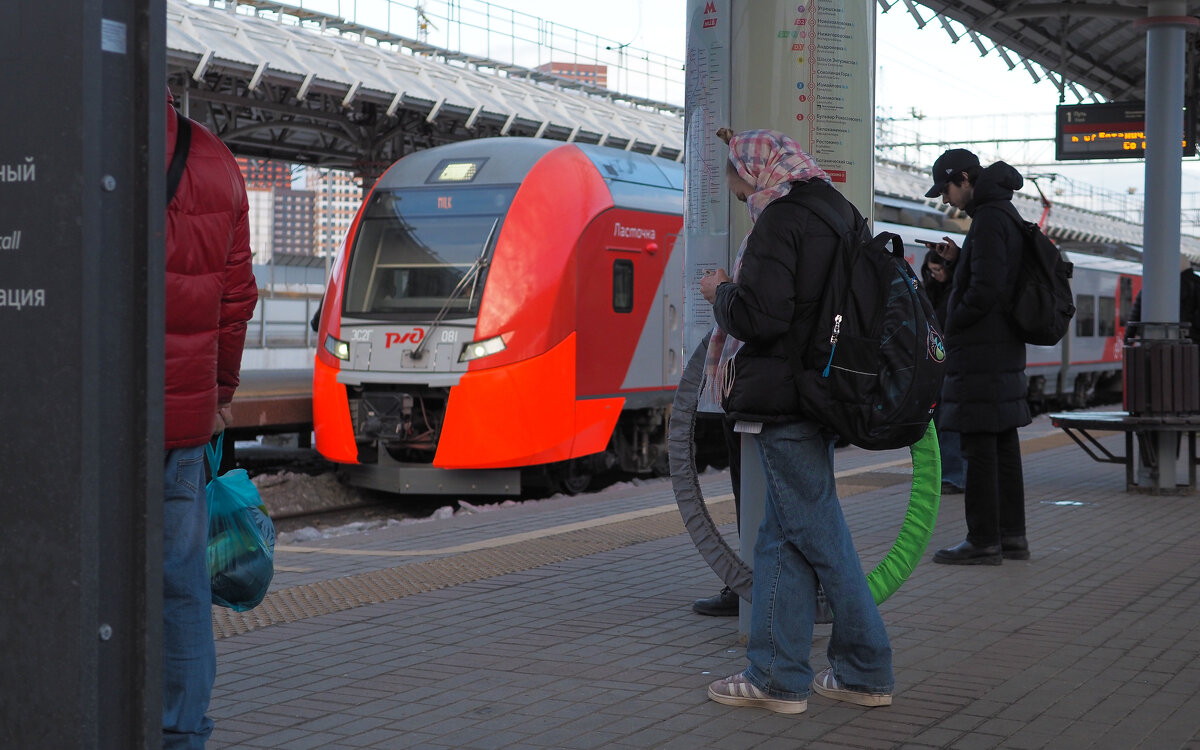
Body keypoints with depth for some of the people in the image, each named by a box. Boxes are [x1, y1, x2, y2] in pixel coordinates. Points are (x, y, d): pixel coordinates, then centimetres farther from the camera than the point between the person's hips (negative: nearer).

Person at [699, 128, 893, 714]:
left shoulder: (780, 220, -15)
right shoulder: (837, 212, 14)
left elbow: (759, 317, -23)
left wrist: (719, 292, -4)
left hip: (785, 399, -9)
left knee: (819, 534, -1)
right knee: (782, 537, 13)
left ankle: (866, 671, 7)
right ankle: (775, 674, 16)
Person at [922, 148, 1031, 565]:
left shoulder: (988, 219, -15)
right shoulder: (1006, 214, 17)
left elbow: (986, 290, -22)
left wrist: (948, 327, -10)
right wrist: (959, 259, 12)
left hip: (980, 353, -10)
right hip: (1004, 349, 10)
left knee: (979, 447, -6)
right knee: (1003, 446, 12)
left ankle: (983, 542, -3)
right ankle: (1011, 536, 16)